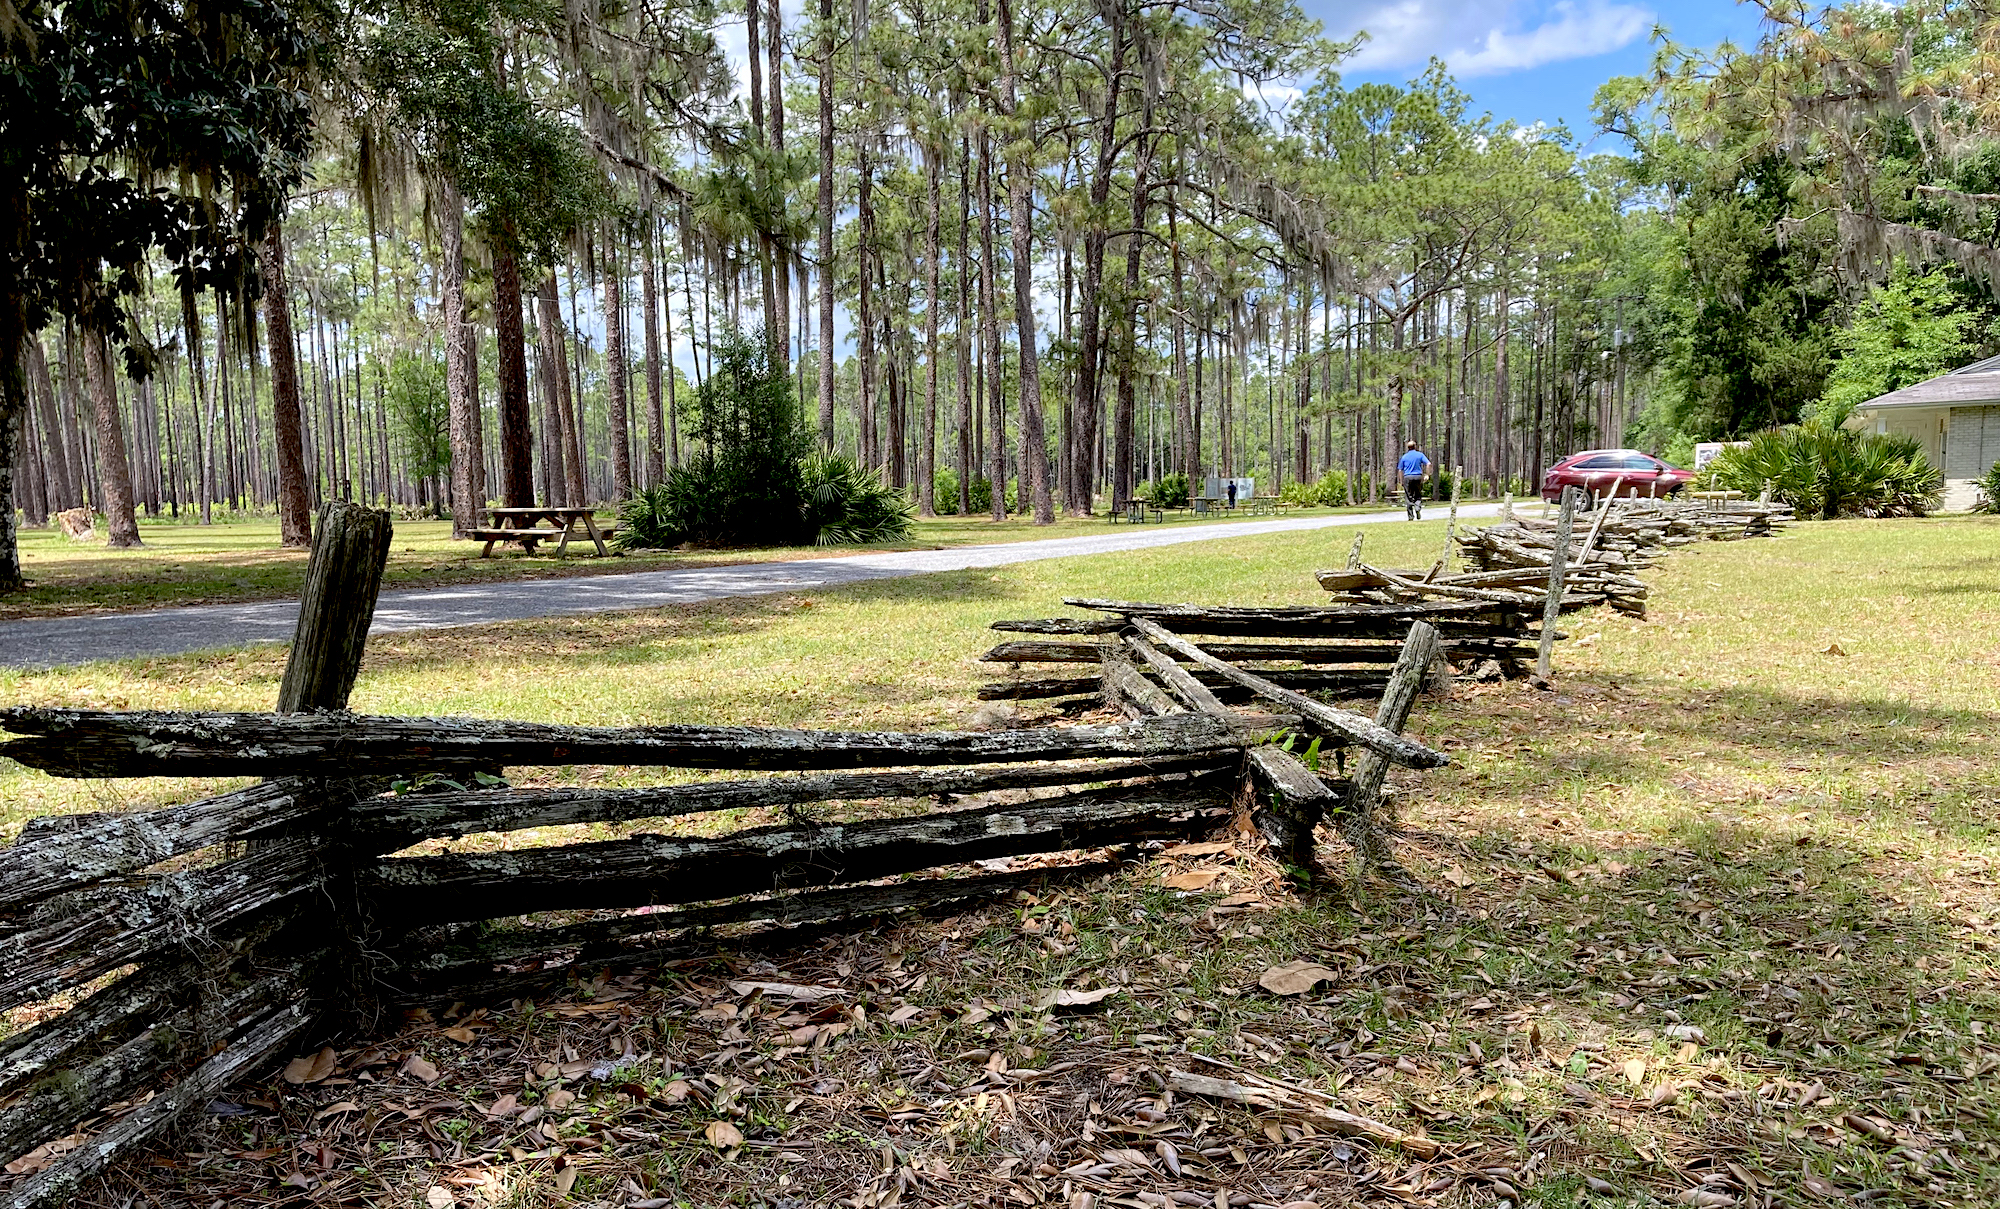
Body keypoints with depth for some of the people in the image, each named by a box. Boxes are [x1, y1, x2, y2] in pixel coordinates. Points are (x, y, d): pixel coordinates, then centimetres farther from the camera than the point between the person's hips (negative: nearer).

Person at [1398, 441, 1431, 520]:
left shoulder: (1404, 456, 7)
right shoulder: (1420, 455, 5)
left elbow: (1400, 470, 6)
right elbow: (1428, 464, -6)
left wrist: (1401, 481, 10)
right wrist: (1427, 474, 1)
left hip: (1407, 477, 0)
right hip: (1418, 476, 0)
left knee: (1408, 497, 2)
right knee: (1418, 495, 13)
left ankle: (1411, 516, 0)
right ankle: (1418, 508, -15)